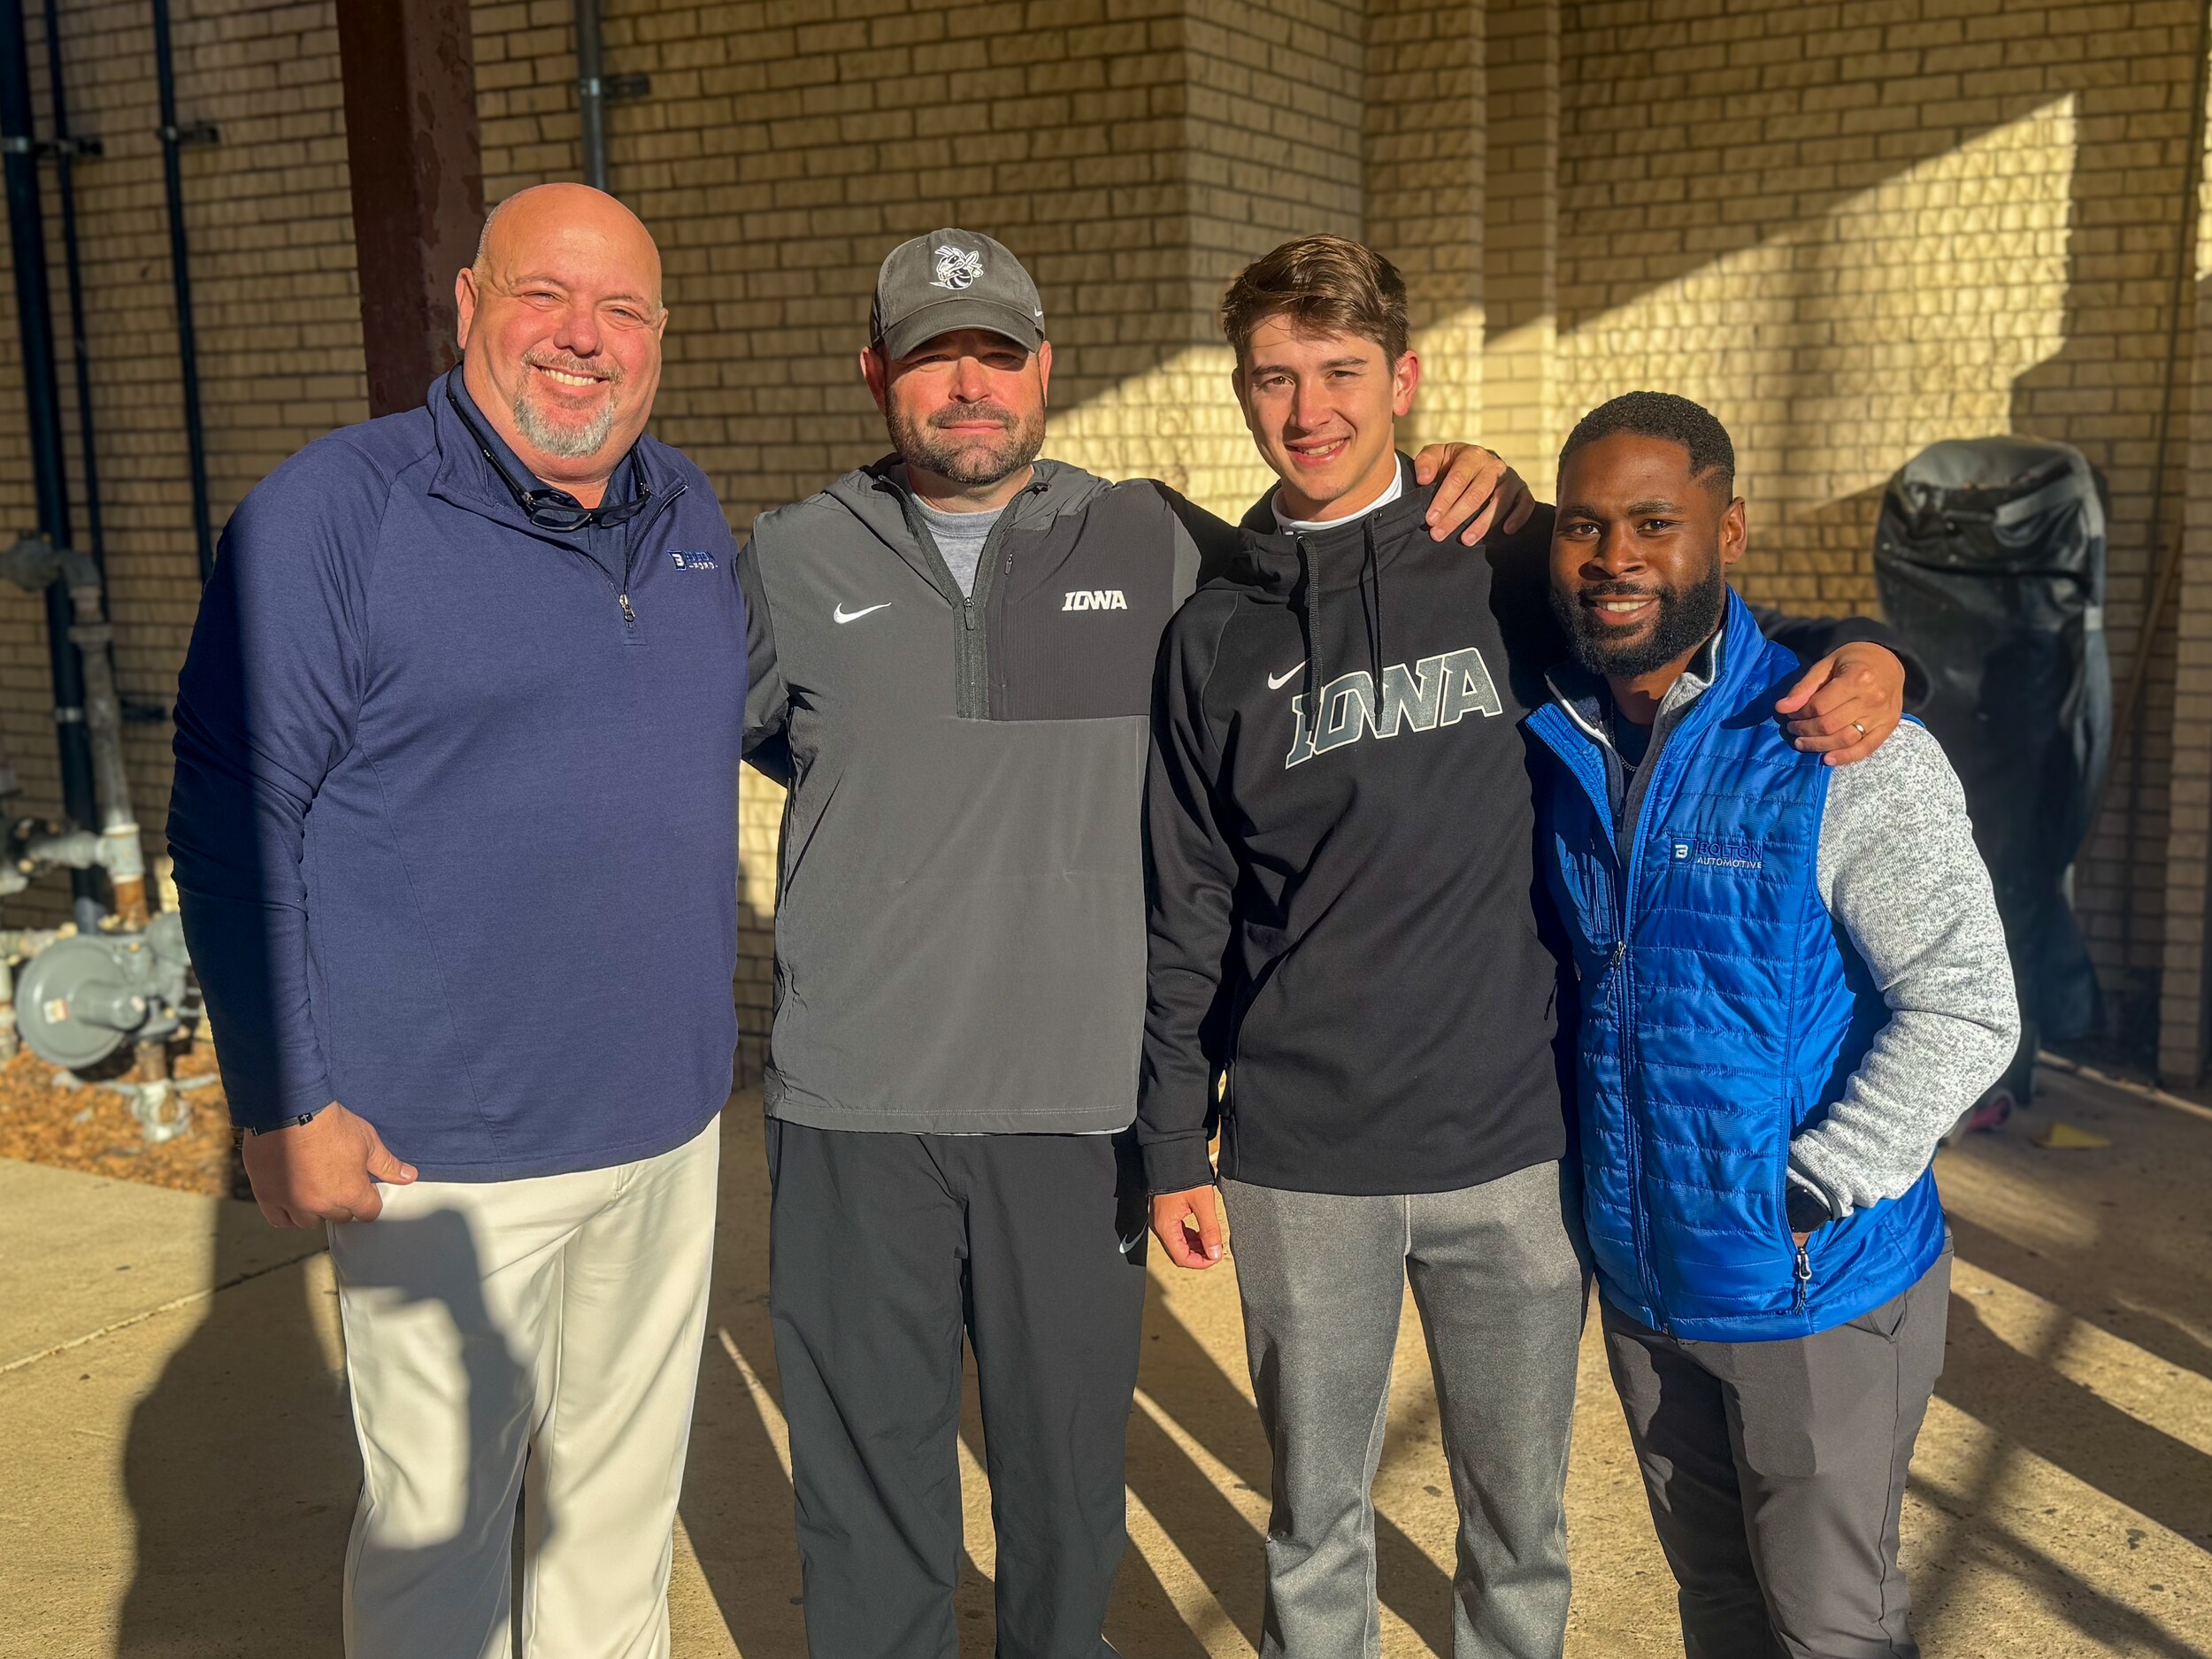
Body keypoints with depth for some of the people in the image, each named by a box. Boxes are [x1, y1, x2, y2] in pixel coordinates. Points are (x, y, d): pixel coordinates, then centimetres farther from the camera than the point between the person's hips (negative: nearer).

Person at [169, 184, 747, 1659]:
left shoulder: (690, 516, 8)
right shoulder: (332, 512, -11)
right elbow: (236, 820, -11)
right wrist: (285, 1106, -14)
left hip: (668, 1127, 6)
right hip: (441, 1153, -6)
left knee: (628, 1497, 20)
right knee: (439, 1530, 8)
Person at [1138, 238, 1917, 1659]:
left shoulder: (1517, 567, 0)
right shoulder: (1216, 636, 4)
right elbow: (1188, 913, 6)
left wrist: (1859, 658, -11)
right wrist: (1173, 1143, 6)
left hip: (1515, 1143, 0)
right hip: (1302, 1165, 1)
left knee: (1520, 1516, 16)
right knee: (1316, 1518, 15)